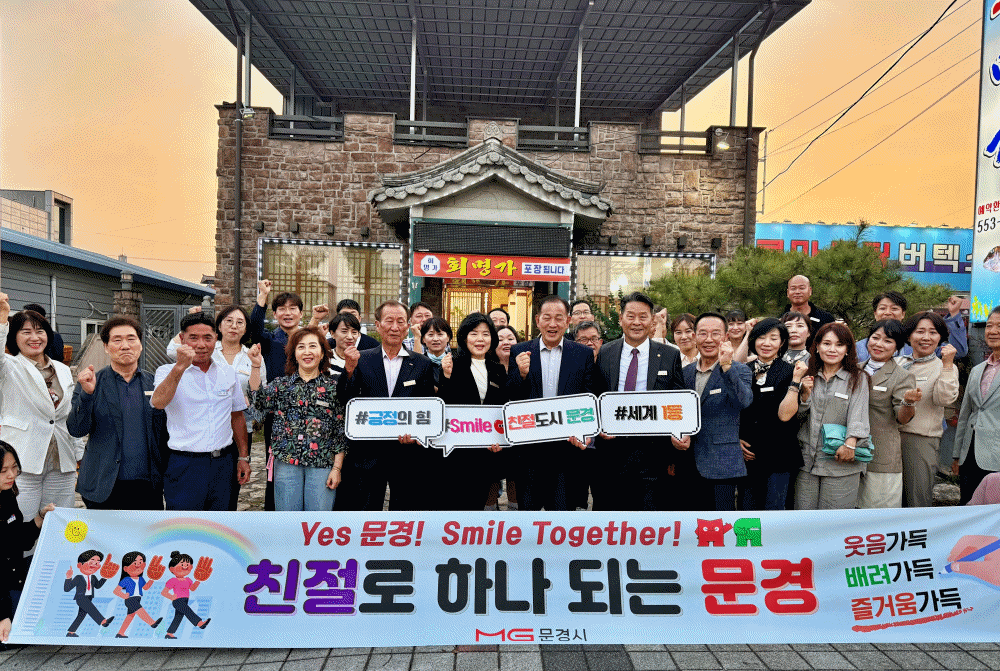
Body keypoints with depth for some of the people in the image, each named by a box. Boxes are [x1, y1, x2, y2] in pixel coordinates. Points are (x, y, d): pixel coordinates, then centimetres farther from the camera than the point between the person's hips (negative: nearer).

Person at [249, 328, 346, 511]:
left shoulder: (333, 387, 2)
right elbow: (259, 401, -12)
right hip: (286, 463, 1)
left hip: (322, 465, -1)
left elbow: (341, 432, 2)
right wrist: (255, 366, -21)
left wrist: (337, 468, -2)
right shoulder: (281, 385, 8)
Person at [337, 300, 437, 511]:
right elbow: (345, 402, -3)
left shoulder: (423, 364, 4)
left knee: (405, 508, 10)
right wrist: (349, 369, -18)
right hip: (368, 454, 0)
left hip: (407, 455, 0)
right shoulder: (362, 360, 4)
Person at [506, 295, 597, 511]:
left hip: (567, 445, 0)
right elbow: (509, 398, 2)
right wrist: (521, 374, -17)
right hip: (528, 447, 1)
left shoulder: (584, 354, 5)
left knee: (562, 506, 4)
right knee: (528, 506, 11)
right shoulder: (519, 352, 5)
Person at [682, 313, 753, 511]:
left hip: (722, 466, -4)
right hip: (691, 464, 4)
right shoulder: (685, 372, 11)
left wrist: (726, 366, -28)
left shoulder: (737, 370, -3)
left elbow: (744, 401, -22)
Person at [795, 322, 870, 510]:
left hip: (840, 461, -3)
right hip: (807, 459, 3)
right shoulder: (809, 377, 12)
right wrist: (805, 394, -4)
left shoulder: (857, 379, 2)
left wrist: (850, 442, -24)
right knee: (803, 510, 5)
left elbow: (858, 413, -9)